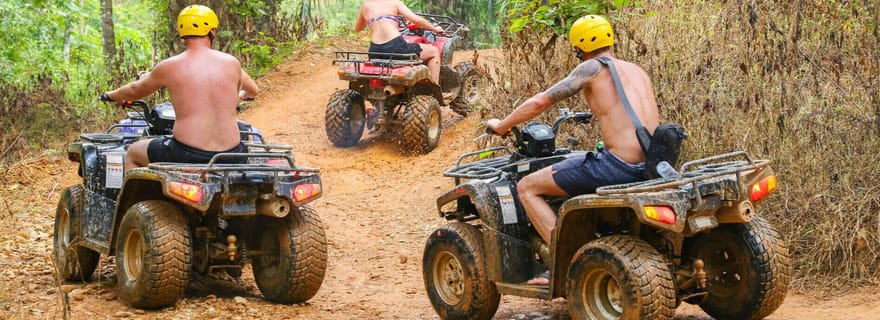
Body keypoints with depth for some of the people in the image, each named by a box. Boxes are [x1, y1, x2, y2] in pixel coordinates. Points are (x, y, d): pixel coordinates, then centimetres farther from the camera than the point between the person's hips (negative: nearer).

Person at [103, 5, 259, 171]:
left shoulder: (169, 67, -1)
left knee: (132, 153, 25)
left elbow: (135, 91, 18)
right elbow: (253, 90, 26)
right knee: (247, 151, 39)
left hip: (187, 154, -2)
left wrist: (113, 95, 41)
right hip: (230, 156, 2)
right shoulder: (231, 63, 4)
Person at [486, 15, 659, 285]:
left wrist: (501, 126, 12)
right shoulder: (637, 71, 18)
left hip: (619, 166, -8)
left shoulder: (593, 67, -2)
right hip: (651, 168, 8)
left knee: (527, 187, 3)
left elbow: (540, 102, -3)